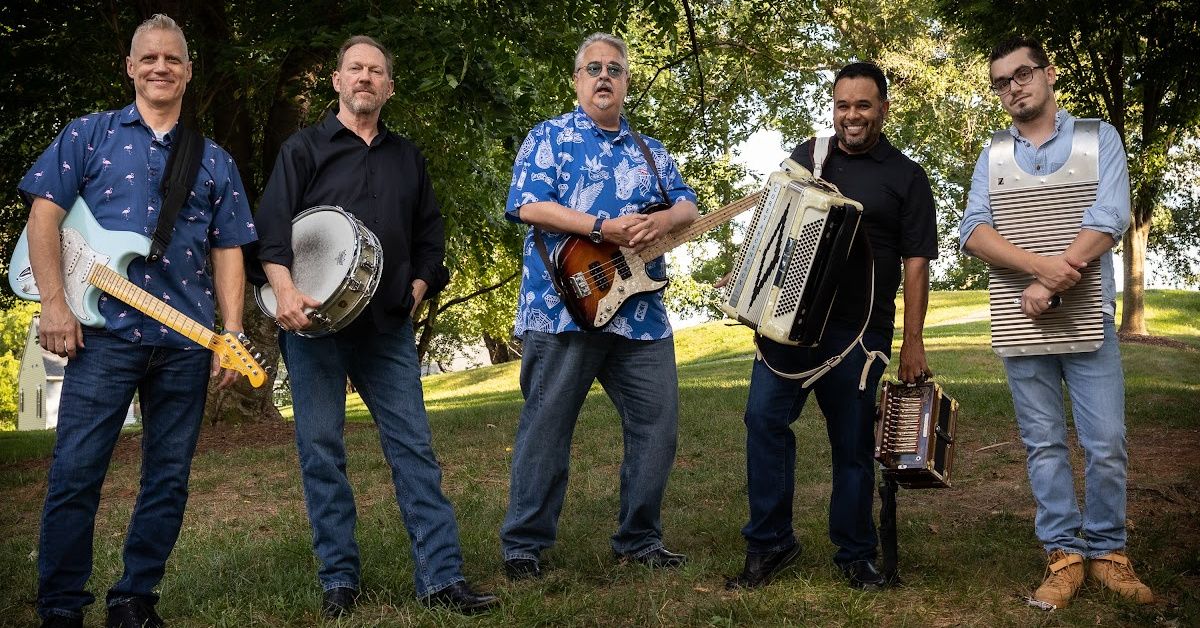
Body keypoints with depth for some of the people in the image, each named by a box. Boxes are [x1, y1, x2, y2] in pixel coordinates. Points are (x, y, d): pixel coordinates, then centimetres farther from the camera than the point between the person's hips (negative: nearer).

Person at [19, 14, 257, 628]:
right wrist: (55, 304, -9)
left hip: (187, 342, 3)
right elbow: (44, 215, 2)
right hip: (104, 330, -3)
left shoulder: (215, 161, 14)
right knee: (74, 471, -5)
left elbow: (227, 251, 11)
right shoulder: (88, 134, 8)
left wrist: (231, 336, 2)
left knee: (168, 479, 6)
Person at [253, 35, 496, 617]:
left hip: (387, 327, 2)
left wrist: (418, 287, 6)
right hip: (314, 321, -2)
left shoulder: (407, 156, 18)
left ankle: (442, 577, -3)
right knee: (321, 452, 0)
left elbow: (430, 233, 23)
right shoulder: (304, 148, 8)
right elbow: (272, 225, -4)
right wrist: (285, 291, -19)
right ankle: (339, 580, 9)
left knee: (414, 449, -3)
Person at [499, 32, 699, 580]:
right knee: (546, 427, 0)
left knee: (657, 425, 5)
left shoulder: (650, 151, 21)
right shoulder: (549, 137, 5)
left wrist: (664, 221, -11)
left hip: (641, 312, 5)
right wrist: (604, 228, -17)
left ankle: (639, 539, 20)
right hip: (564, 305, -5)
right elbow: (527, 206, -9)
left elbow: (688, 205, 13)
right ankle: (523, 546, 9)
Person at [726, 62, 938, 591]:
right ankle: (769, 543, 4)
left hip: (857, 331, -2)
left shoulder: (905, 176, 4)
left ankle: (855, 555, 18)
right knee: (764, 417, -8)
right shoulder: (806, 156, 14)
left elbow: (916, 263, 0)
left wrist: (913, 342, -6)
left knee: (853, 443, 3)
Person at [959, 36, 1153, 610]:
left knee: (1106, 444, -2)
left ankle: (1106, 551, 14)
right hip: (1020, 319, 2)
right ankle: (1064, 553, 15)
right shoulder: (992, 157, 9)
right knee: (1043, 443, 6)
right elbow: (973, 232, -6)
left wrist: (1049, 286, -18)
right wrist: (1040, 264, -22)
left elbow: (1109, 220, -11)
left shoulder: (1098, 138, 3)